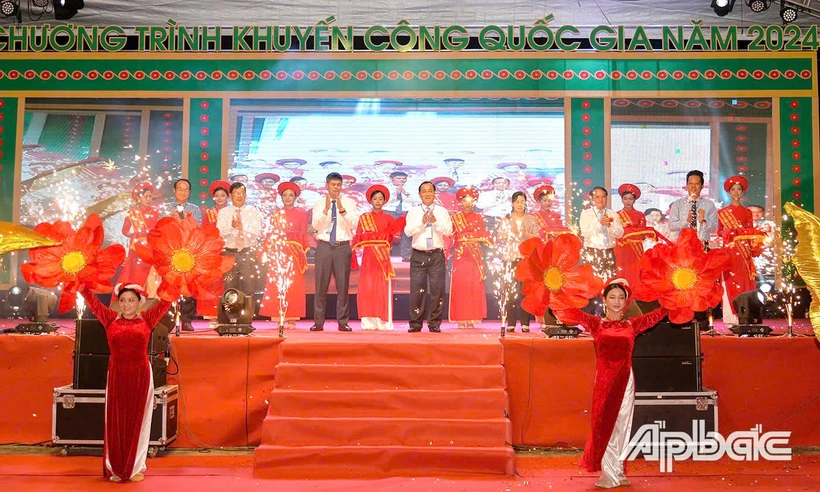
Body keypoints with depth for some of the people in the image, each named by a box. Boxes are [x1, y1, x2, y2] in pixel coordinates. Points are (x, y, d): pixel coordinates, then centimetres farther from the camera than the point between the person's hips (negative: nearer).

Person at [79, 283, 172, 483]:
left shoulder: (147, 319, 2)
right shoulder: (110, 318, 5)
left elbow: (167, 300, 2)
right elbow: (91, 300, 4)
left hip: (140, 375, -1)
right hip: (117, 376, 1)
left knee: (137, 421, 6)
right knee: (116, 421, 6)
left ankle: (135, 467, 17)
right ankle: (116, 468, 16)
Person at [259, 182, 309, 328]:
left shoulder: (301, 213, 9)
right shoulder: (276, 214, 14)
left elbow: (304, 235, 4)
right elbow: (270, 235, 10)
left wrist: (304, 254, -4)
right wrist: (266, 252, 1)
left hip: (295, 253, -2)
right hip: (278, 253, 2)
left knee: (294, 285, -5)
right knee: (276, 285, -3)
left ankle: (292, 319, 0)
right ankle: (280, 319, 1)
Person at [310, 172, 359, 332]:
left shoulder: (349, 203, 6)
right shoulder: (319, 204, 8)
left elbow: (354, 224, -7)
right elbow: (315, 225, -6)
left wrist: (341, 209, -18)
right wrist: (326, 209, -18)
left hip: (343, 247, 0)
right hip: (324, 246, 0)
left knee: (343, 285, 2)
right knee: (321, 285, 2)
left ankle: (343, 322, 10)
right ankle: (318, 322, 9)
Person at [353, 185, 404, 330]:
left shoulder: (388, 218, 11)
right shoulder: (363, 218, 12)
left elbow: (393, 233, -4)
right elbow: (358, 238, 10)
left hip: (383, 256, 0)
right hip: (368, 256, 1)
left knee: (383, 288, -4)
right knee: (367, 288, -4)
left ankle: (383, 322, -1)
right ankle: (369, 322, 2)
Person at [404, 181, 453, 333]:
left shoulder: (442, 211, 7)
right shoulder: (413, 212, 7)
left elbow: (449, 230, -3)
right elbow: (408, 231, -4)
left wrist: (436, 222, -16)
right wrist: (422, 222, -15)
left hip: (437, 255, 0)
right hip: (418, 255, 0)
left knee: (437, 289, -1)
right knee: (417, 289, -1)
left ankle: (435, 323, 9)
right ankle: (415, 323, 8)